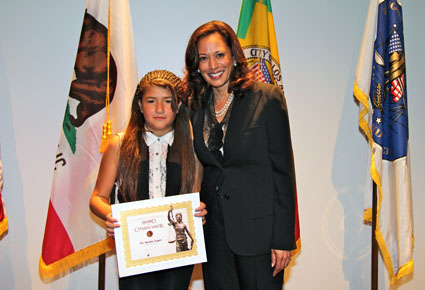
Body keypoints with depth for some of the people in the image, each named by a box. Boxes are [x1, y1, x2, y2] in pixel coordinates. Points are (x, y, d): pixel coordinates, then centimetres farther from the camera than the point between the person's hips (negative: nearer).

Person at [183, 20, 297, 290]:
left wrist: (283, 238, -11)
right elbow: (200, 169, 12)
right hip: (213, 230, 4)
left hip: (258, 229, -4)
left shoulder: (267, 98, -7)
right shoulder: (195, 106, 6)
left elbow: (283, 170, -8)